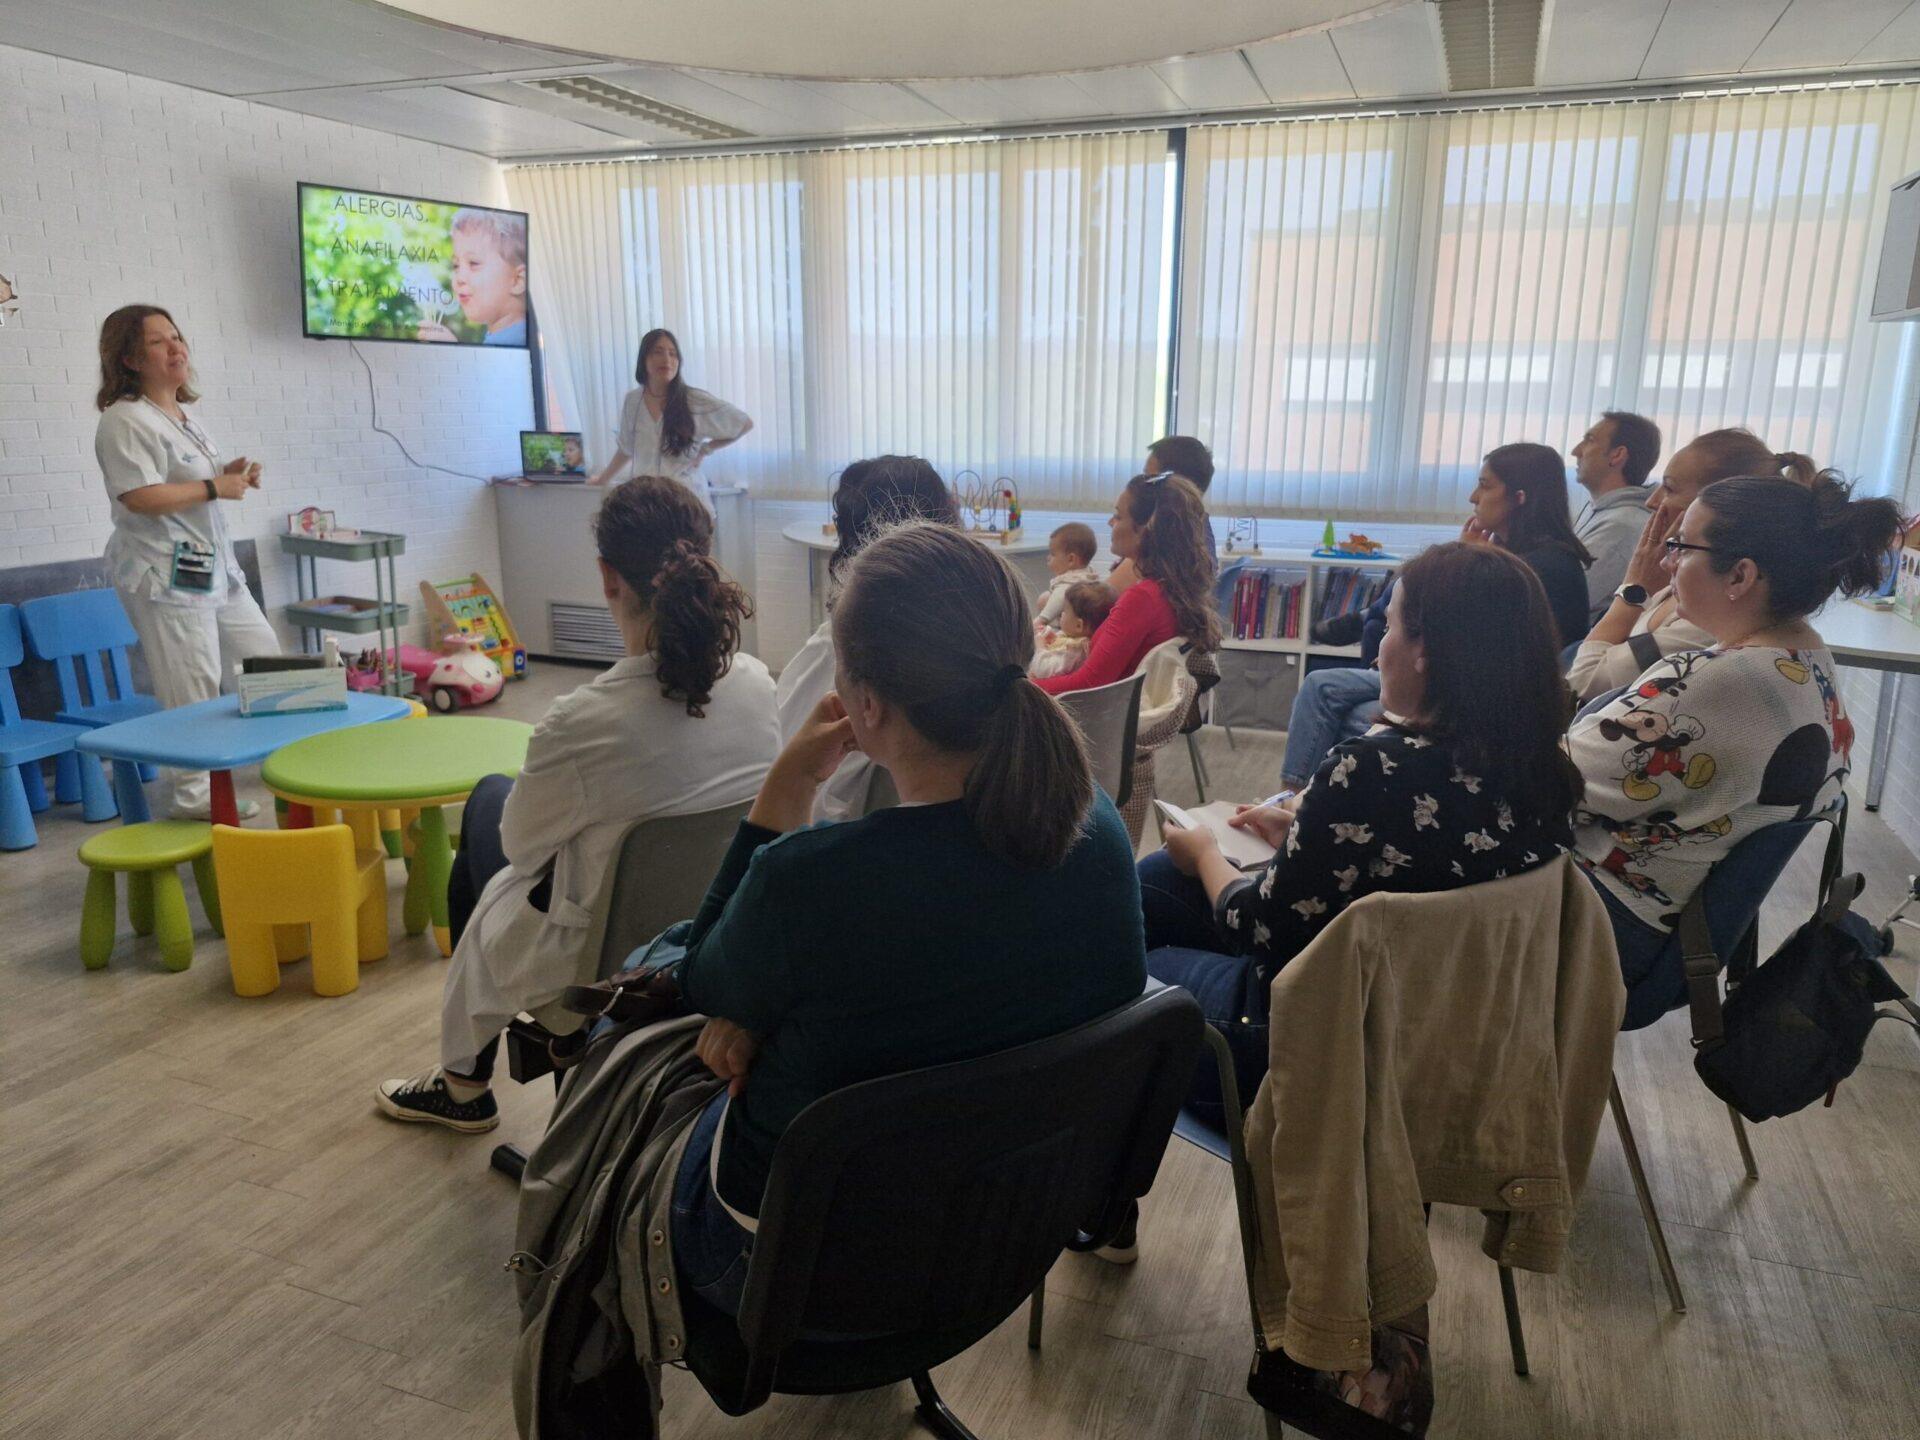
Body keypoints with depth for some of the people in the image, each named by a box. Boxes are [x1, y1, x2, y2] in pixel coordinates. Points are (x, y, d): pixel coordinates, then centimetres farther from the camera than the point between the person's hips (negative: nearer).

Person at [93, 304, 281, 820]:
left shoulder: (184, 415, 15)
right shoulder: (125, 420, -14)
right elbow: (140, 496, -24)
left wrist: (231, 473, 9)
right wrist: (215, 488, -17)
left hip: (213, 566, 10)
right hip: (165, 574, -10)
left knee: (266, 659, 16)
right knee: (195, 691, -7)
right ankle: (194, 795, 4)